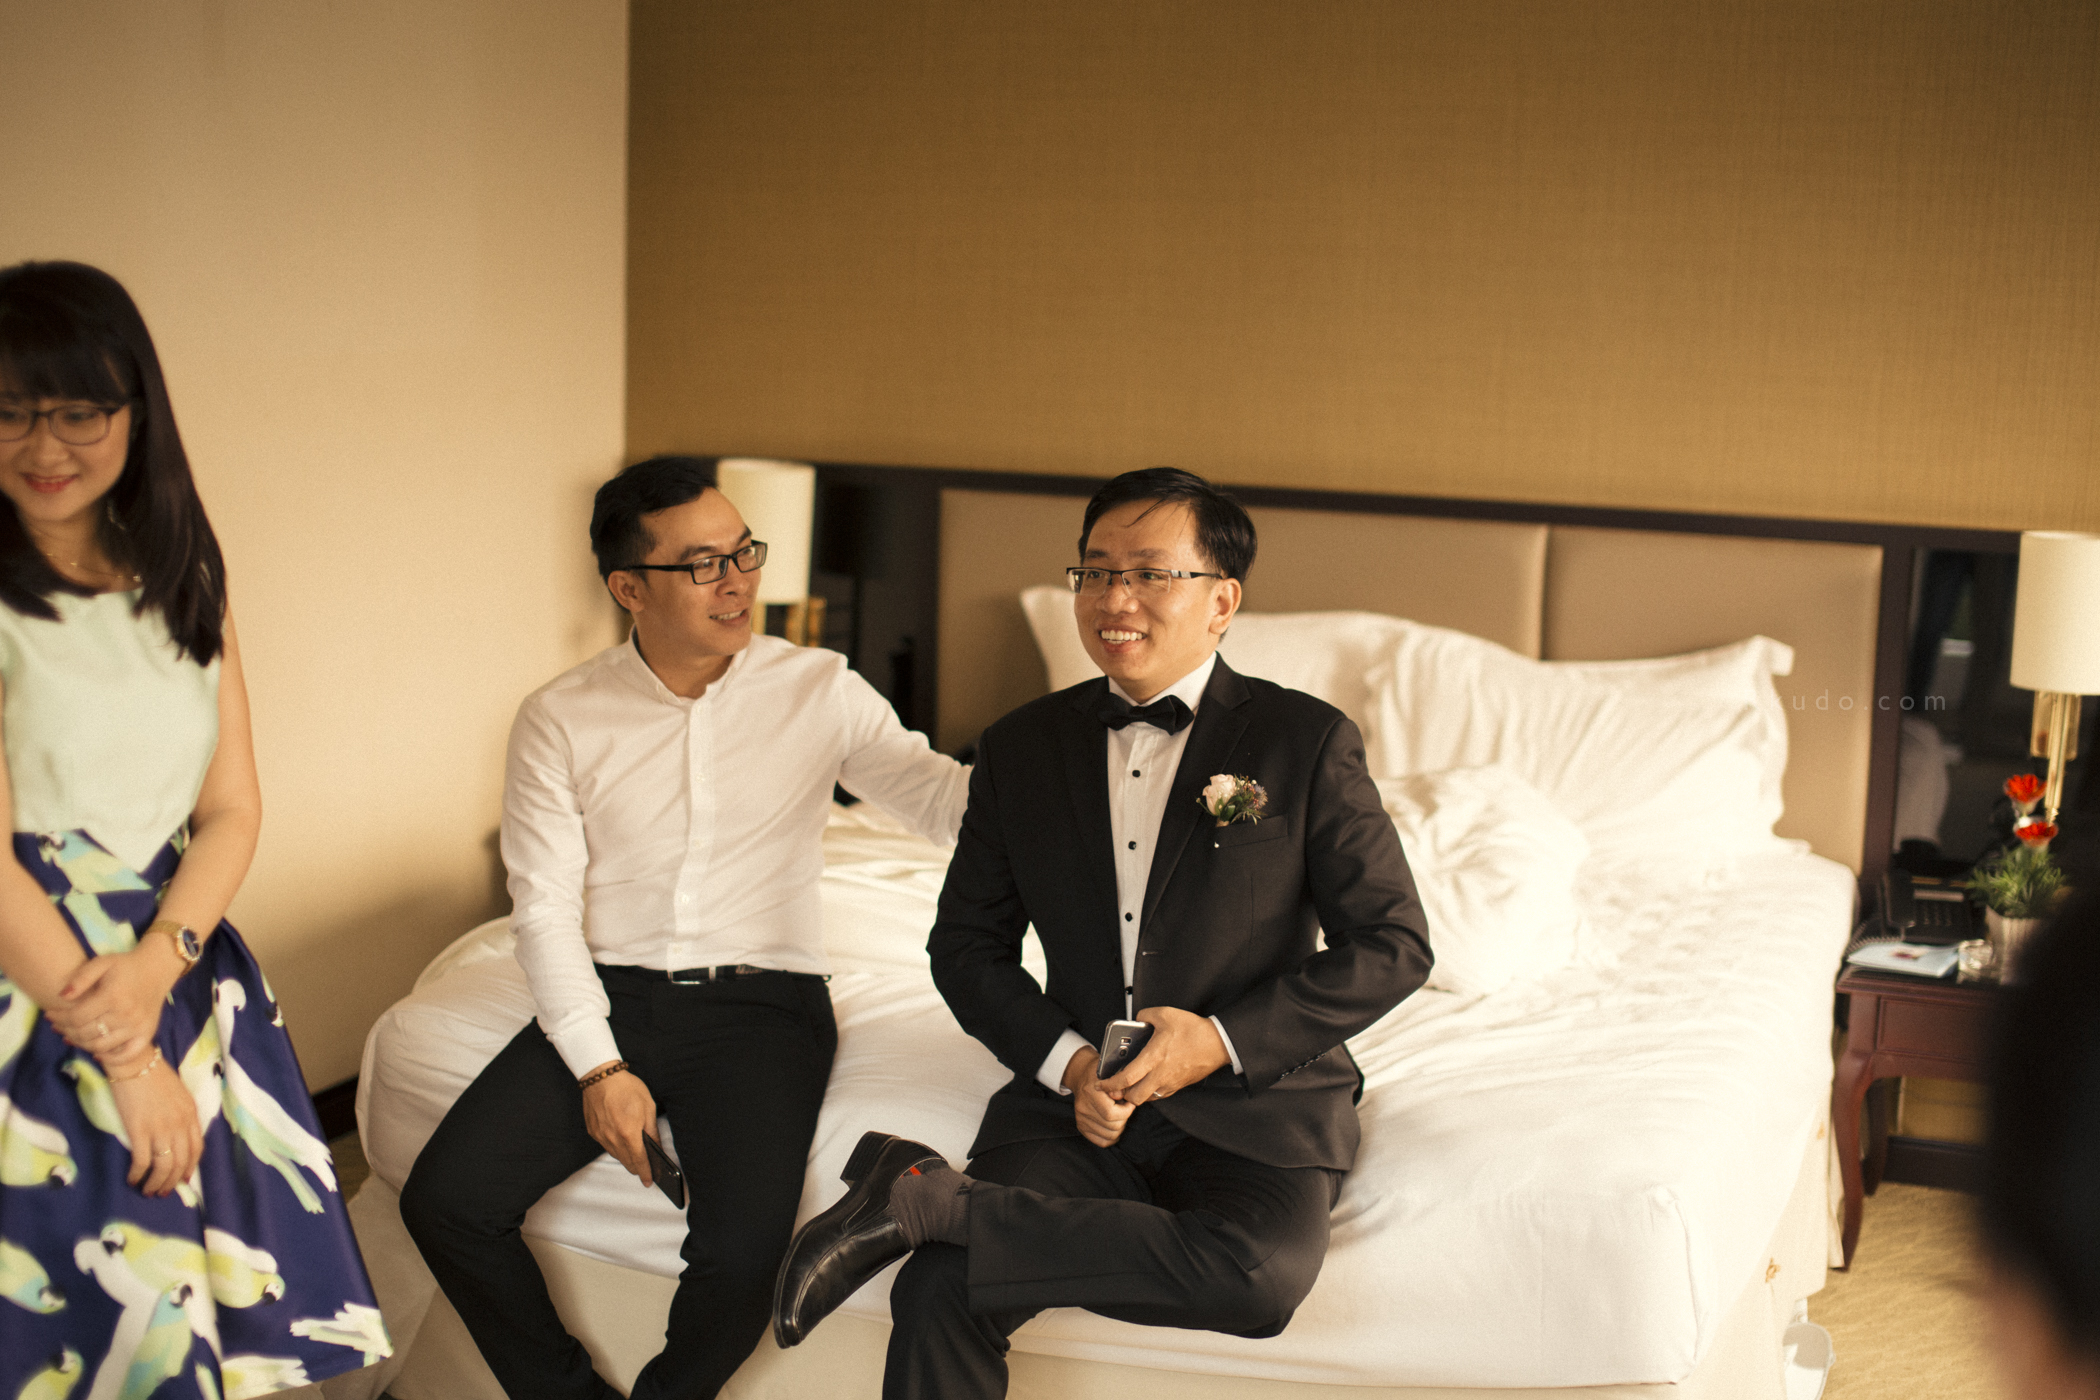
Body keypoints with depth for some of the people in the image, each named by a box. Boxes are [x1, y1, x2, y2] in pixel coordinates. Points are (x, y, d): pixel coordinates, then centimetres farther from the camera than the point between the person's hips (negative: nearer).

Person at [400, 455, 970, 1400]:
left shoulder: (819, 691, 1)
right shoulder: (558, 720, 2)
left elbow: (945, 798, -6)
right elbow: (546, 907, -1)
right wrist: (598, 1066, -12)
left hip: (761, 1002, -1)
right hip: (608, 997, 2)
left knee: (742, 1256, -26)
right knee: (443, 1200, -16)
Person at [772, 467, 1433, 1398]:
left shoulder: (1306, 742, -1)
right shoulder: (1023, 747, 9)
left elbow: (1393, 944, -1)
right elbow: (967, 940, 13)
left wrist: (1224, 1041, -12)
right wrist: (1065, 1062, -5)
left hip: (1257, 1094, -1)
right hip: (1076, 1092, 1)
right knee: (941, 1294, -28)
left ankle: (924, 1197, -23)